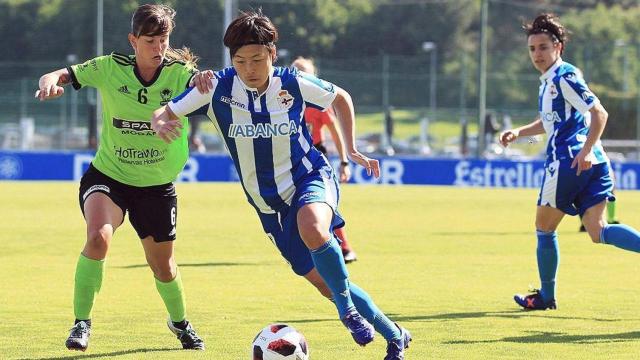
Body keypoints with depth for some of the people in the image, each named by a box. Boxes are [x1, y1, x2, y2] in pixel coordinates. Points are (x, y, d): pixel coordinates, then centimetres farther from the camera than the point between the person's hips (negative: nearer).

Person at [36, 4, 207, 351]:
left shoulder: (179, 72, -12)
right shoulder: (111, 68, -11)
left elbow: (200, 85, -31)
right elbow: (59, 76, -10)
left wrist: (205, 81, -55)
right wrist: (50, 82, -34)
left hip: (156, 185, 1)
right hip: (107, 175, -1)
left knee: (162, 266, 13)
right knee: (98, 236, -30)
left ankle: (180, 322, 44)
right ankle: (82, 323, -18)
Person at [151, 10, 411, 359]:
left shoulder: (293, 83, -11)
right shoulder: (219, 88, -11)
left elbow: (341, 98, 8)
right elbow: (163, 113, -8)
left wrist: (352, 150, 2)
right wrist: (160, 124, -32)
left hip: (310, 177, -3)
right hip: (270, 204, 3)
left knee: (312, 229, -39)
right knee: (327, 284, 3)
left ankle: (347, 309, -20)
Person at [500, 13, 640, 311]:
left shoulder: (564, 77, -9)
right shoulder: (548, 81, 20)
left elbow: (599, 113, -17)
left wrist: (586, 151, -25)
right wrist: (518, 133, 24)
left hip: (569, 161, -9)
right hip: (593, 164, 9)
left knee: (544, 228, 7)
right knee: (598, 232, -1)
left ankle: (546, 296, 17)